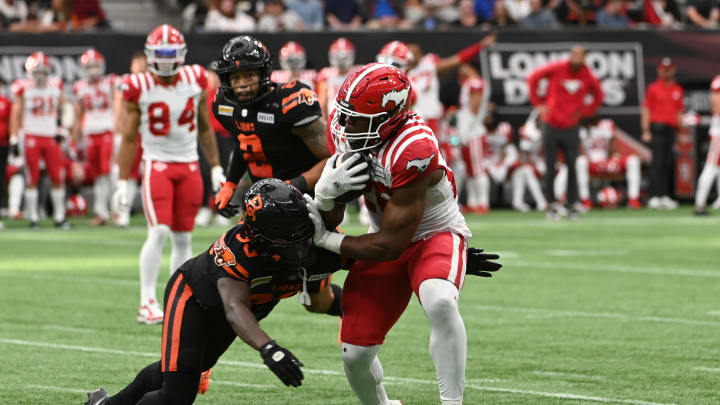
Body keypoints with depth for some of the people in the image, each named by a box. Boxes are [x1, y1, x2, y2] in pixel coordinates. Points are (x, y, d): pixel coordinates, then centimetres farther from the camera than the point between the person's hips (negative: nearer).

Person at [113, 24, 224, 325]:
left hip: (189, 167, 4)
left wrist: (215, 167, 12)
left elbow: (204, 128, 13)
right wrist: (123, 182, -3)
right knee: (159, 232, -17)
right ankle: (147, 302, -12)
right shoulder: (139, 88, -8)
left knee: (183, 238, 5)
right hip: (157, 164, -3)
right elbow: (129, 138, -1)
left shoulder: (195, 80, 1)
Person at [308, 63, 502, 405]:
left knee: (440, 302, -39)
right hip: (386, 237, 6)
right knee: (355, 353, 0)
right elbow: (331, 220, -5)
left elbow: (389, 245, -25)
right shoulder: (341, 129, -12)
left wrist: (323, 239, -16)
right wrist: (325, 191, -28)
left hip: (435, 235, -6)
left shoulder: (412, 151, -33)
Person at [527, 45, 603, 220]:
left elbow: (598, 97, 17)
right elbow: (533, 79, 6)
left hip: (571, 128, 1)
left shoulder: (588, 77, 0)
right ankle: (551, 203, 9)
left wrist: (584, 112, 5)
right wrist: (538, 102, 1)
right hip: (551, 125, -1)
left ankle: (572, 205, 3)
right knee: (550, 168, 0)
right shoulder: (556, 68, -5)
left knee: (572, 168, -3)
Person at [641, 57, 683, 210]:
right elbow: (646, 110, -1)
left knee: (669, 164, 5)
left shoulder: (678, 90, 16)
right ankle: (654, 197, -13)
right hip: (657, 128, -5)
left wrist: (681, 132, 14)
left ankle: (665, 196, 9)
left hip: (672, 129, 5)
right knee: (658, 162, -11)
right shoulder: (653, 88, 2)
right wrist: (646, 131, -9)